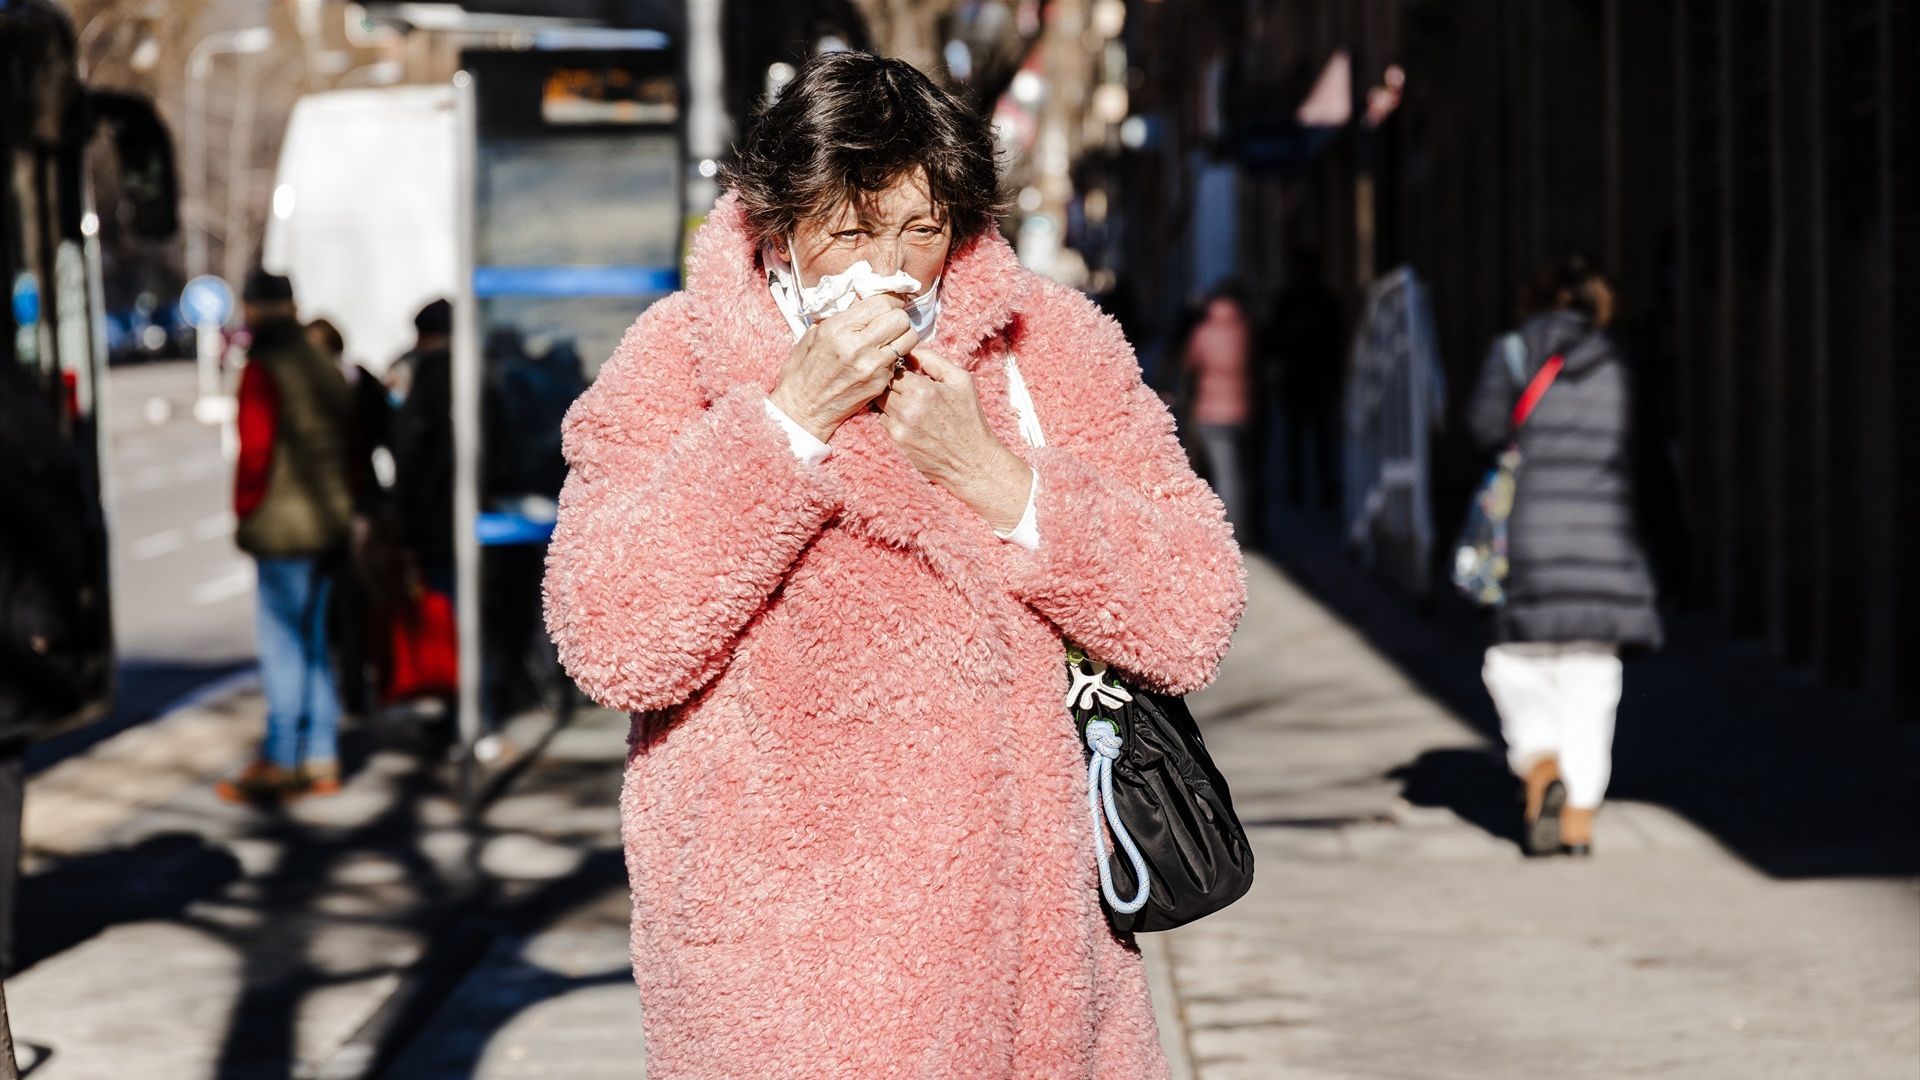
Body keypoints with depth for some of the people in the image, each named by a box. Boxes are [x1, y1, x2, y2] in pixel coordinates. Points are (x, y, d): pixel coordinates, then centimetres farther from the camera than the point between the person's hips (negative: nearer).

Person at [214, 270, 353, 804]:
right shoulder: (325, 367, 13)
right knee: (314, 643, 12)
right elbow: (347, 441, 15)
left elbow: (256, 447, -13)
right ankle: (321, 759, 14)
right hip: (331, 521, 8)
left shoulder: (263, 369, -11)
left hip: (285, 528, -8)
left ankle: (279, 762, -6)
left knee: (283, 645, -6)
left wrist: (245, 513, -3)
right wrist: (341, 503, 17)